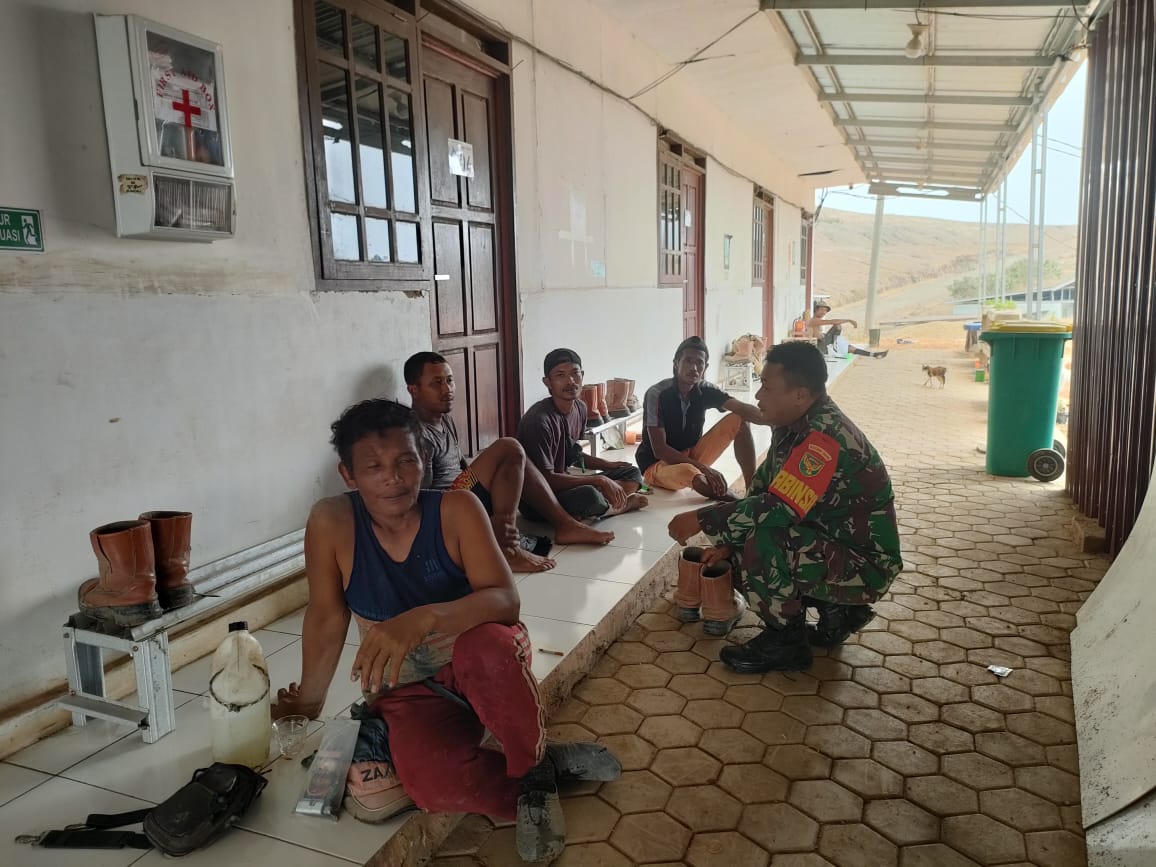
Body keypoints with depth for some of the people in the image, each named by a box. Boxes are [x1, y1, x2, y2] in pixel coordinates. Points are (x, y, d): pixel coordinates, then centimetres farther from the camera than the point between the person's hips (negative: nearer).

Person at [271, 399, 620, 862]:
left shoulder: (457, 509, -18)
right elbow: (327, 618, -4)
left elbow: (505, 599, -27)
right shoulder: (331, 522, -15)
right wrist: (309, 702, 6)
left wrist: (424, 619, -44)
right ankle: (551, 767, -2)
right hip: (408, 687, 1)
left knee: (486, 646, -39)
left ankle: (533, 768, -10)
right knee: (430, 782, -31)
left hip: (483, 666, -1)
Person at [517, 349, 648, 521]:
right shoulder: (539, 421, -24)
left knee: (632, 473, 8)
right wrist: (599, 480, -24)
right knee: (589, 495, -37)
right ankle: (622, 505, -2)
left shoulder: (580, 408, 3)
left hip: (563, 484, 9)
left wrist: (607, 465, 6)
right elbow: (546, 478, -26)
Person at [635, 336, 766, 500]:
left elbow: (743, 410, -20)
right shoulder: (657, 394, -22)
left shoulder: (705, 390, -7)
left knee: (739, 420, -10)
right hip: (657, 464, -6)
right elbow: (659, 450, -24)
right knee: (689, 472, -43)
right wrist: (702, 468, -31)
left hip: (692, 456, 6)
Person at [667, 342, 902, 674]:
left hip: (864, 565, -10)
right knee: (740, 551, 6)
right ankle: (837, 612, 13)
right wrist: (728, 541, -7)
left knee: (765, 540, -29)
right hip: (830, 547, 10)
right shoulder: (795, 425, 0)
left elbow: (777, 508, -36)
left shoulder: (826, 439, -29)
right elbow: (760, 490, 5)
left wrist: (699, 520, -27)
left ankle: (786, 642, -7)